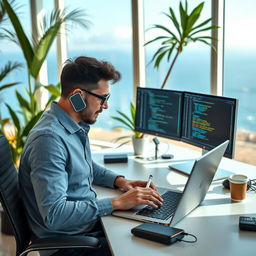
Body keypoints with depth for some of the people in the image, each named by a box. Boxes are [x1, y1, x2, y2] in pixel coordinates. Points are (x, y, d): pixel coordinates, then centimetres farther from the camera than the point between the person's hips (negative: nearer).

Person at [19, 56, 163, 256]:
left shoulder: (77, 126, 5)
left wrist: (119, 181, 7)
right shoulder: (49, 139, -26)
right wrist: (117, 203, -26)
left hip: (90, 221, 9)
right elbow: (54, 215, -30)